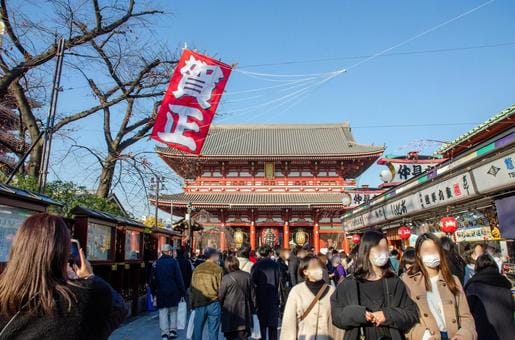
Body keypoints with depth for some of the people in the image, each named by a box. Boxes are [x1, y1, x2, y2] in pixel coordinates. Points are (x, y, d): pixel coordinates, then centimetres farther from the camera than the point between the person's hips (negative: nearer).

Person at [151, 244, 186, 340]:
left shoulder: (156, 263, 2)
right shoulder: (174, 262, -7)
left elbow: (153, 279, 6)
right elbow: (179, 278, -8)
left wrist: (153, 292, 15)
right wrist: (182, 292, -3)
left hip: (161, 292, 1)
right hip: (173, 291, -1)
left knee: (163, 312, 6)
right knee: (173, 311, 15)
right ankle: (173, 330, 14)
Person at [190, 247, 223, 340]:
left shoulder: (197, 269, 3)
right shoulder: (218, 269, -9)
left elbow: (192, 288, 8)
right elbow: (220, 287, -8)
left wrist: (192, 303, 15)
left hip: (199, 302, 4)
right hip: (213, 303, -3)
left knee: (197, 329, 13)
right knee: (213, 331, 5)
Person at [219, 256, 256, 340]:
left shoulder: (226, 278, -12)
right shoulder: (247, 276, -1)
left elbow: (220, 296, -6)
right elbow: (253, 295, 6)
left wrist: (219, 308, 11)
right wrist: (253, 309, 16)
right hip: (245, 314, 3)